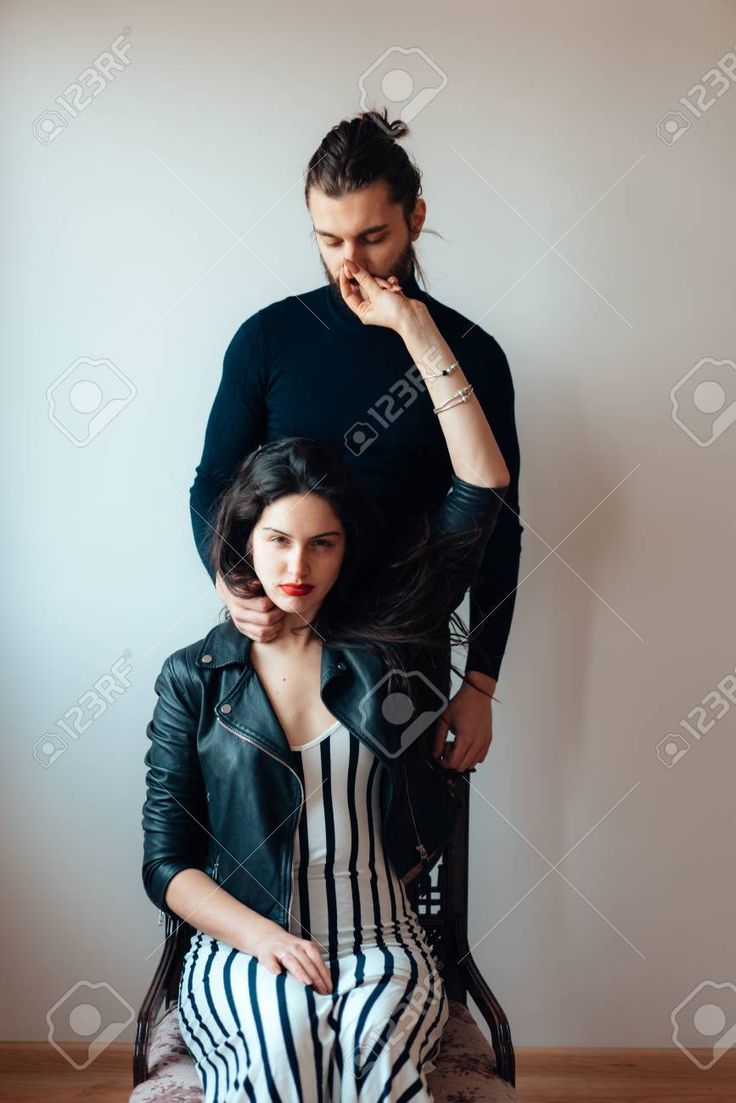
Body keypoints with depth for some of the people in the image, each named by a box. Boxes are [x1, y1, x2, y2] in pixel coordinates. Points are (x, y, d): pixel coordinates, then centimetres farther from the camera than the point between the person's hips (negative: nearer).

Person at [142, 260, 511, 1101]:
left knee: (374, 1026, -34)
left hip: (379, 937, 1)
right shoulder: (194, 677, 5)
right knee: (282, 1027, -35)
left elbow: (482, 488, 1)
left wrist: (411, 324, 1)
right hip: (241, 944, 0)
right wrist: (265, 938, -16)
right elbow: (166, 860, 3)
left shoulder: (382, 640, 6)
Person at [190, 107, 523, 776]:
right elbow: (214, 486, 4)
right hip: (278, 634, 1)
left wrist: (481, 684, -4)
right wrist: (230, 582, -17)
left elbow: (497, 532, 0)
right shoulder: (268, 338, -1)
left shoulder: (472, 355, -3)